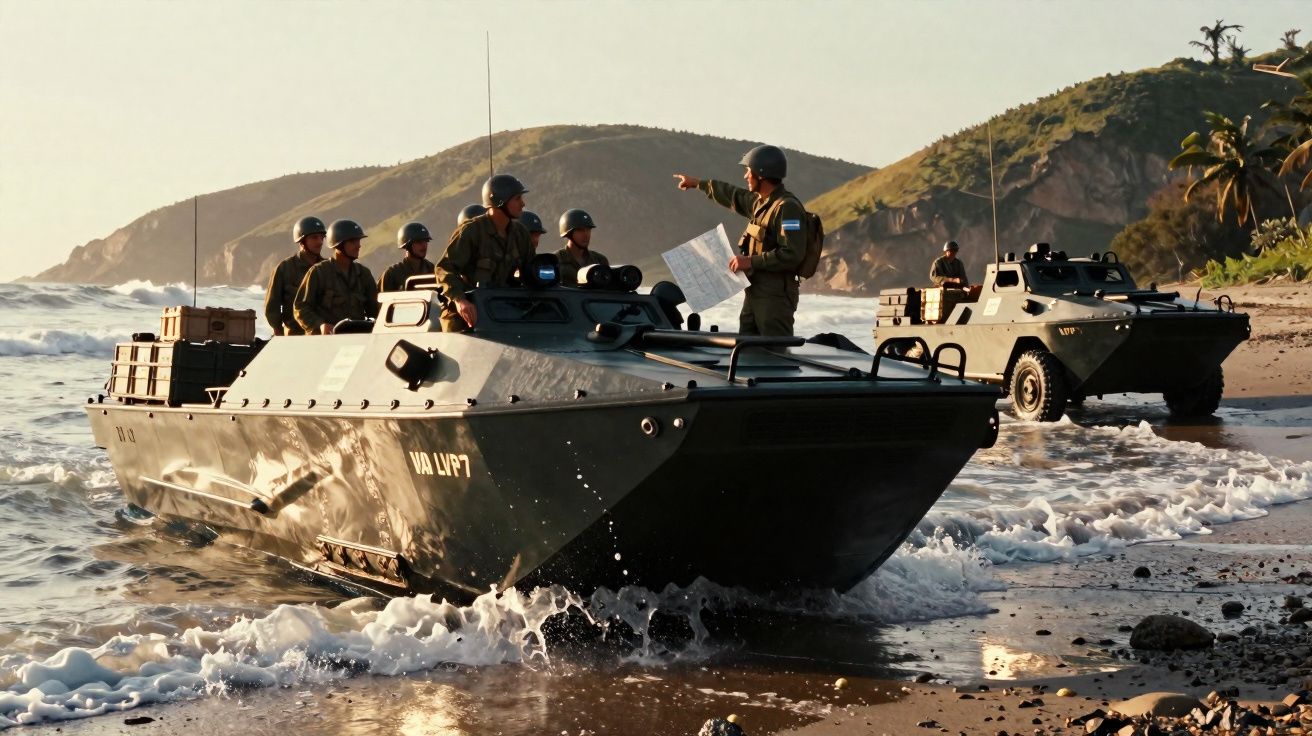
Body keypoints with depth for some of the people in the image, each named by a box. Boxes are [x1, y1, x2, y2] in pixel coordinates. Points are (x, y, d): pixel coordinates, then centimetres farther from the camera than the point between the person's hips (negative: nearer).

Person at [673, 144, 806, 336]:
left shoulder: (787, 207, -15)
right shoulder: (760, 202, 14)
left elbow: (792, 254, -23)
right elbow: (734, 196, 34)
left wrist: (751, 261, -19)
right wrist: (699, 183, 45)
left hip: (775, 296, -10)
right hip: (755, 291, 10)